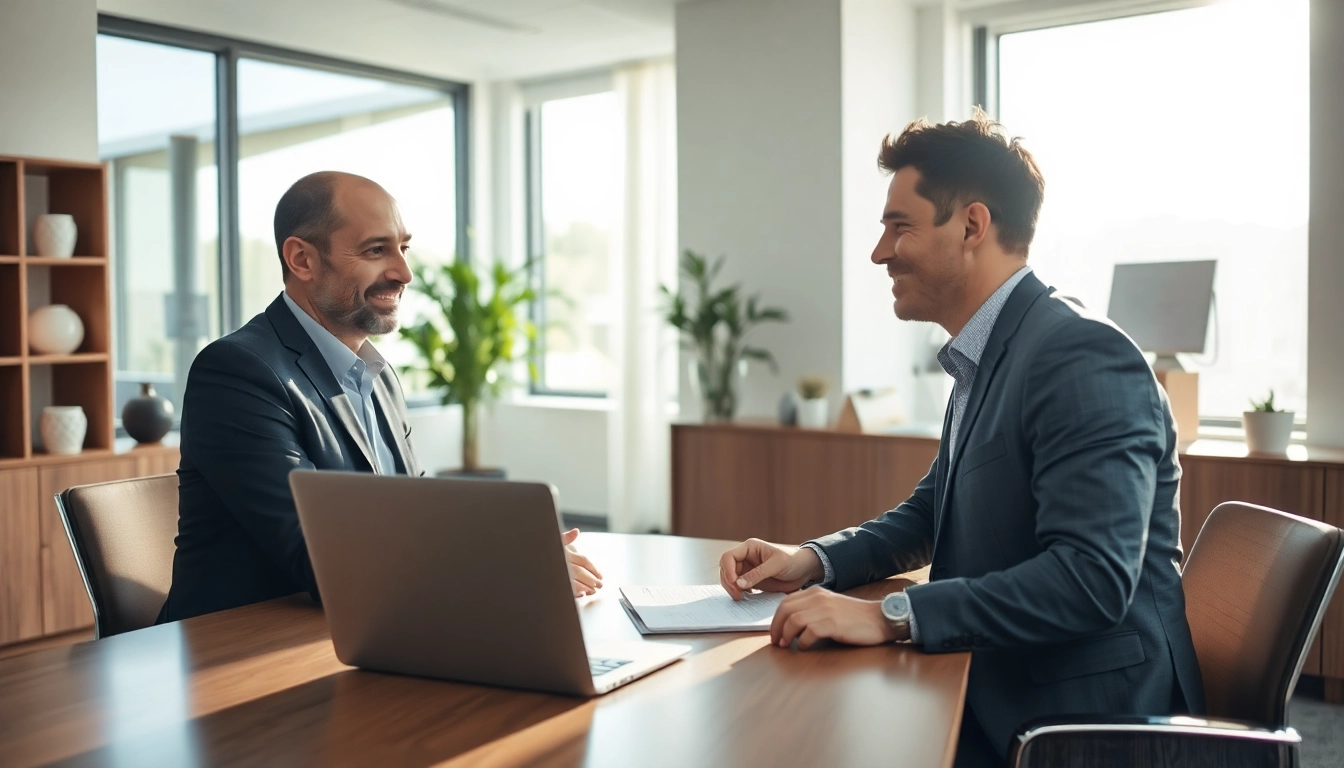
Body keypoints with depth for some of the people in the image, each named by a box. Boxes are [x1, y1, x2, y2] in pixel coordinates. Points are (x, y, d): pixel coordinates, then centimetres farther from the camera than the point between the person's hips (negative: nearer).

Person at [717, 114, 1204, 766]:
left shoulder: (1084, 359, -19)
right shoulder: (983, 360, 9)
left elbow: (1093, 577, -28)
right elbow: (929, 515, 18)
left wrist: (889, 616, -30)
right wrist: (815, 560, 1)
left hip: (1086, 715, -8)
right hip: (997, 693, 8)